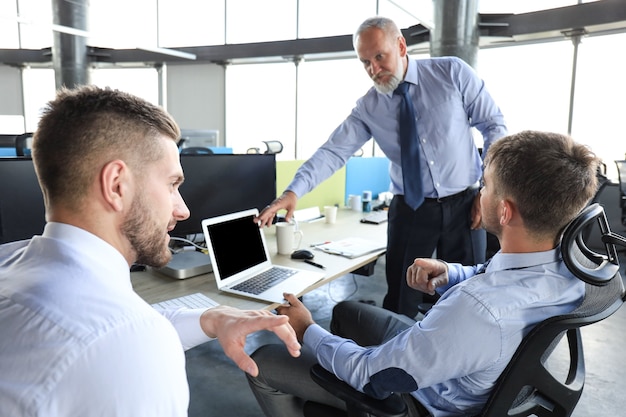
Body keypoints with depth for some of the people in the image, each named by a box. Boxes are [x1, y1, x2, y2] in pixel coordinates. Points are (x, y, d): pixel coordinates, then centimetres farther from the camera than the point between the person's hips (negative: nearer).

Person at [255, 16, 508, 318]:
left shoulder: (453, 73, -5)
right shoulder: (368, 107, -1)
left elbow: (494, 125, -2)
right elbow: (334, 151, -9)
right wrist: (293, 191, -24)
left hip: (464, 203, 0)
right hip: (410, 210, 1)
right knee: (400, 299, 6)